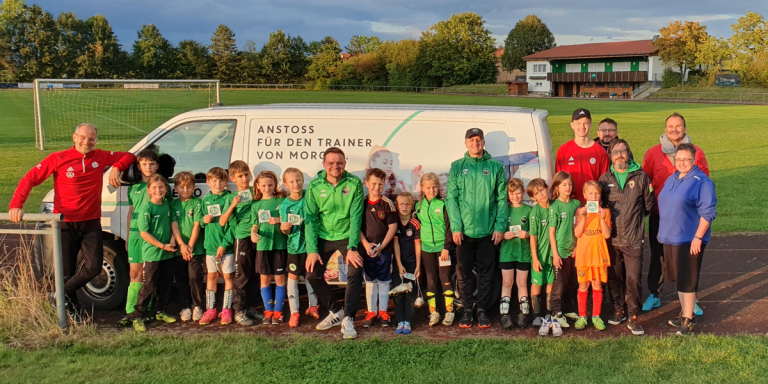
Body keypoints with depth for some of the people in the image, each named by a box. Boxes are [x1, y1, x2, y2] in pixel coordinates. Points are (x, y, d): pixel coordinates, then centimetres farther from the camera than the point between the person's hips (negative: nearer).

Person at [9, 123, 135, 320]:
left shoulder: (101, 157, 1)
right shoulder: (58, 159, -7)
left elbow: (128, 156, 8)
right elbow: (30, 178, -7)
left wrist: (117, 167, -14)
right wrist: (16, 204, -21)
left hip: (91, 223, 2)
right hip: (66, 224, -2)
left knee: (94, 267, -8)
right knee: (67, 271, 6)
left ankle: (62, 294, 16)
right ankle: (73, 309, 27)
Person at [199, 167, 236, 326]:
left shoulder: (229, 198, -6)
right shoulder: (205, 200, 9)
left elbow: (232, 223, -10)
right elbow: (202, 221, 18)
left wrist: (225, 244, -15)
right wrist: (203, 220, -6)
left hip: (226, 245, -4)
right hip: (210, 245, 4)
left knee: (228, 276, 2)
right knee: (211, 276, 10)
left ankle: (226, 310, 10)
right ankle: (210, 310, 17)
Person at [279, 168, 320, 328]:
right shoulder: (285, 204, -5)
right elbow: (287, 231, -3)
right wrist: (283, 227, -24)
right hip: (295, 244, 0)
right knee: (293, 276, 0)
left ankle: (312, 306, 28)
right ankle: (294, 312, 5)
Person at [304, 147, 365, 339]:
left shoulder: (354, 184, -13)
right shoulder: (314, 186, -7)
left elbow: (356, 217, -14)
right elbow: (310, 219, -7)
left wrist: (352, 247, -20)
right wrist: (312, 250, -14)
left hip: (347, 236, -2)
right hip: (323, 237, 2)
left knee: (355, 272, -17)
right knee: (312, 274, -3)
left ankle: (348, 318, -3)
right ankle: (334, 312, 18)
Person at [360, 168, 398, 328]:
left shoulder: (388, 204, -4)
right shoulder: (361, 203, 2)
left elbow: (393, 227, -5)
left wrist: (381, 246, -12)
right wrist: (365, 244, -10)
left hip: (385, 249, -2)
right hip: (367, 249, 2)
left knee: (383, 280, 5)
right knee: (369, 280, 9)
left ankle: (383, 311, 15)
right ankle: (371, 311, 17)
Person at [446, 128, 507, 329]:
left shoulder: (495, 167, 4)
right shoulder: (457, 167, 5)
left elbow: (502, 199, 2)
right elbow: (451, 198, 0)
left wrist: (500, 226, -6)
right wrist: (455, 227, -8)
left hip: (488, 231, 0)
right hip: (464, 231, 0)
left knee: (486, 271, 6)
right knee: (464, 271, 5)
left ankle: (481, 309, 17)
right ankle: (467, 309, 16)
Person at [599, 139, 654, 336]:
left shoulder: (641, 177, 0)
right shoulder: (605, 179, 5)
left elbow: (649, 205, 10)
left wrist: (634, 217, 11)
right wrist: (606, 221, 6)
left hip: (633, 239, -2)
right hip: (611, 238, 2)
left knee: (633, 278, -5)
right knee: (614, 277, 11)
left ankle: (633, 317, 4)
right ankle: (618, 310, 27)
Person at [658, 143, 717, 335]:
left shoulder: (702, 182, -13)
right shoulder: (671, 179, 12)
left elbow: (707, 212, -16)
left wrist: (698, 237, -20)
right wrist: (662, 232, 19)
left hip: (689, 240, -7)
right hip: (670, 238, 8)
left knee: (687, 281, -2)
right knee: (678, 278, 15)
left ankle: (688, 319, 9)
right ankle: (685, 313, 28)